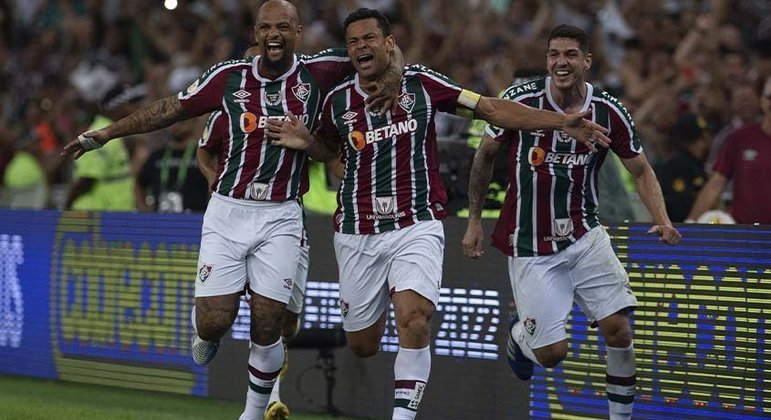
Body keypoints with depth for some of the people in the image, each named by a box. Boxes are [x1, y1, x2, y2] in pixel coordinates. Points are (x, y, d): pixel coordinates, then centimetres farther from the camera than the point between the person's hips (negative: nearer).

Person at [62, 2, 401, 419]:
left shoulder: (317, 72, -2)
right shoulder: (229, 77, -2)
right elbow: (171, 109, 8)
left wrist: (390, 77, -10)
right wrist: (105, 133, 8)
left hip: (280, 217, 0)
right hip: (227, 211, 0)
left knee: (267, 326, -3)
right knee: (213, 322, -8)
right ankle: (207, 333, 30)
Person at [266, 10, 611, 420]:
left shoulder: (422, 84, -3)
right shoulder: (337, 100, 1)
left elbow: (492, 109, -2)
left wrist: (562, 122, -9)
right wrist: (304, 141, -3)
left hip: (417, 227, -2)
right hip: (358, 233, 2)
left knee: (413, 319, -25)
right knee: (362, 345, 8)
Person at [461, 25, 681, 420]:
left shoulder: (609, 112, -6)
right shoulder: (521, 99, -12)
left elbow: (641, 170, 5)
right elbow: (485, 154, 4)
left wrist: (662, 221, -12)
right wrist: (474, 221, 6)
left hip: (585, 236, 2)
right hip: (530, 246, -2)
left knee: (618, 328, -11)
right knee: (552, 353, -5)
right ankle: (520, 332, 32)